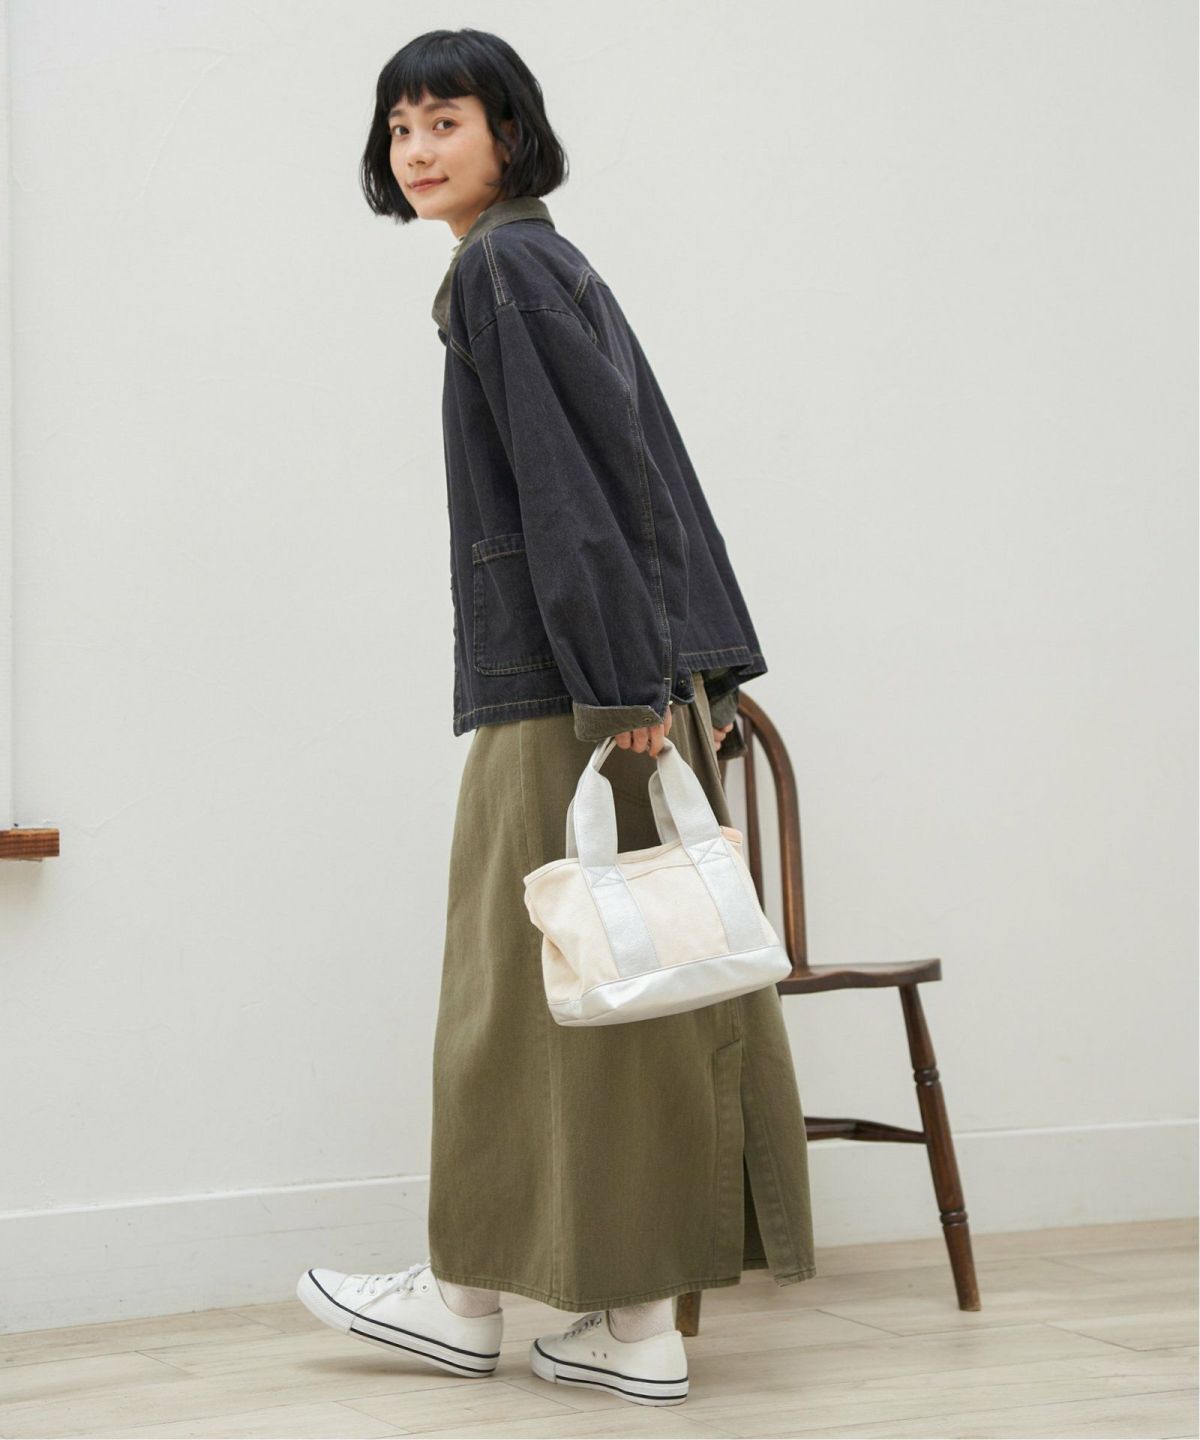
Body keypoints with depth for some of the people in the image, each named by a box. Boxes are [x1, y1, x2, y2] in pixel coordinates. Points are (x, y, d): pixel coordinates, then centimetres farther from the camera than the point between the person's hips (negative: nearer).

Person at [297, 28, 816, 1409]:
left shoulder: (505, 266, -9)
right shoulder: (551, 263, 19)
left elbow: (585, 467, -18)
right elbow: (648, 467, 18)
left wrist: (621, 683, -21)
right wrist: (693, 672, 17)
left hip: (558, 688, -9)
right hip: (633, 678, 9)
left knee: (528, 978, 1)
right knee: (645, 986, 7)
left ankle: (468, 1294, 14)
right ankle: (640, 1322, 11)